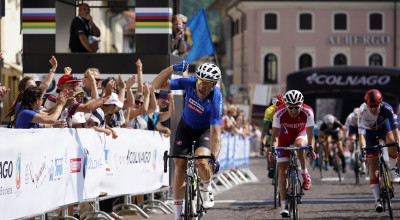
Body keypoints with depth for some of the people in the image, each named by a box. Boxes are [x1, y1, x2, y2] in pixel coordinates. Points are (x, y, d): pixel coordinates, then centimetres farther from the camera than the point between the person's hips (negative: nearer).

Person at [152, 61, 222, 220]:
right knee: (179, 167, -8)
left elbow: (215, 133, -36)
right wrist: (172, 69, -43)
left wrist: (214, 158, -48)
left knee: (201, 162, -30)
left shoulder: (216, 100, -33)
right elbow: (157, 85, -26)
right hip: (186, 127, 3)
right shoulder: (190, 83, -24)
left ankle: (207, 190, 4)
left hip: (205, 130, -3)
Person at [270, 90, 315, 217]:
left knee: (299, 144, -38)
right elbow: (275, 134, -28)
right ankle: (283, 204, -7)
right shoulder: (279, 113, -30)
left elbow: (310, 134, -28)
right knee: (282, 170, -9)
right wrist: (273, 149, -41)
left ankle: (305, 174, -18)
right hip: (284, 136, 0)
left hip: (300, 134, 0)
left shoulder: (307, 112, -30)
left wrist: (311, 148, -40)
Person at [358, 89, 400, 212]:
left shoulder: (387, 108, -33)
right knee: (373, 163, -10)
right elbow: (361, 132, -39)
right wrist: (362, 149, -50)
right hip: (370, 132, -1)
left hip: (383, 126, 1)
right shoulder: (363, 111, -35)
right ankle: (377, 200, -12)